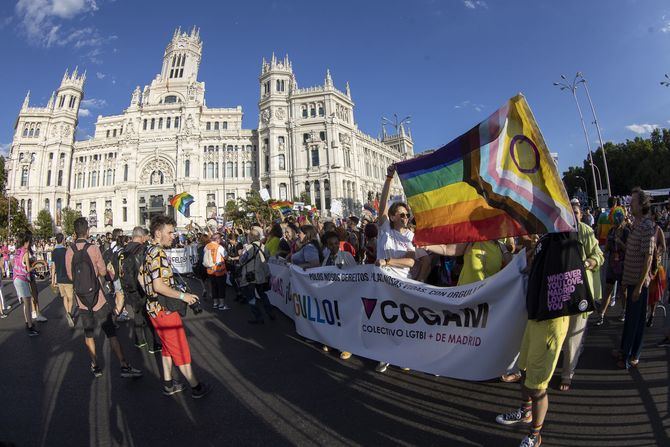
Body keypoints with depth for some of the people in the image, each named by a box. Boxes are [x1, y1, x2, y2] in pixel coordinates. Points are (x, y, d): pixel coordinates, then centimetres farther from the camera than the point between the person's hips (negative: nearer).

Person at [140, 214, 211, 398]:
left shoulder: (149, 251, 10)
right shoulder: (159, 253, -22)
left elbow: (141, 278, 21)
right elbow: (159, 286, -28)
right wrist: (182, 296, -20)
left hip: (155, 307, 10)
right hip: (165, 309, -10)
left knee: (168, 347, 20)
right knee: (181, 349, 0)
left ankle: (168, 384, 30)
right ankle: (196, 386, 11)